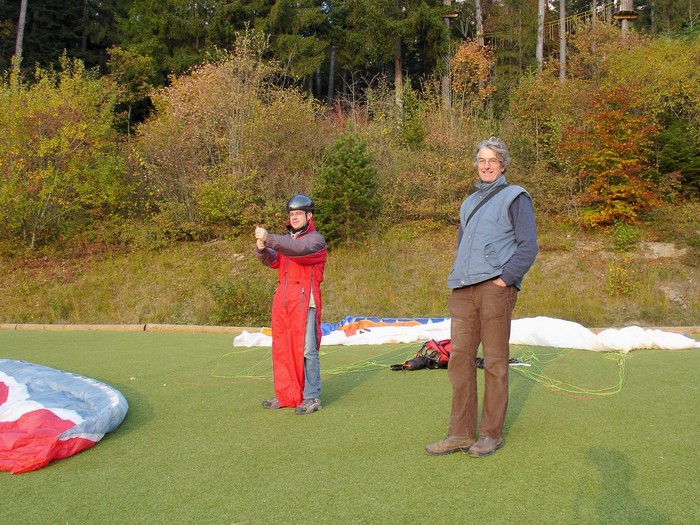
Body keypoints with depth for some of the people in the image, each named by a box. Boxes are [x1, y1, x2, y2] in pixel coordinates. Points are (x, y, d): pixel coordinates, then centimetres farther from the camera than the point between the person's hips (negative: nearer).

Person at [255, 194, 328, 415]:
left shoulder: (316, 240, -1)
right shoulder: (286, 239, 20)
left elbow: (299, 249, -23)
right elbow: (272, 261, 5)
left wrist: (269, 238, -33)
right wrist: (262, 249, -18)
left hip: (305, 300, -7)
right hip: (282, 299, 7)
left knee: (306, 349, -7)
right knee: (281, 349, 7)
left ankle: (312, 397, -1)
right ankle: (285, 396, 14)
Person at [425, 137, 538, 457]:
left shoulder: (515, 197, 3)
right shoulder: (469, 202, 23)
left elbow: (528, 247, -4)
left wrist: (505, 279, -13)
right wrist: (458, 277, 14)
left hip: (495, 288, -6)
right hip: (463, 291, 6)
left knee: (494, 362, -1)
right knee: (459, 358, 2)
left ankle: (492, 434, 8)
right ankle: (461, 433, 9)